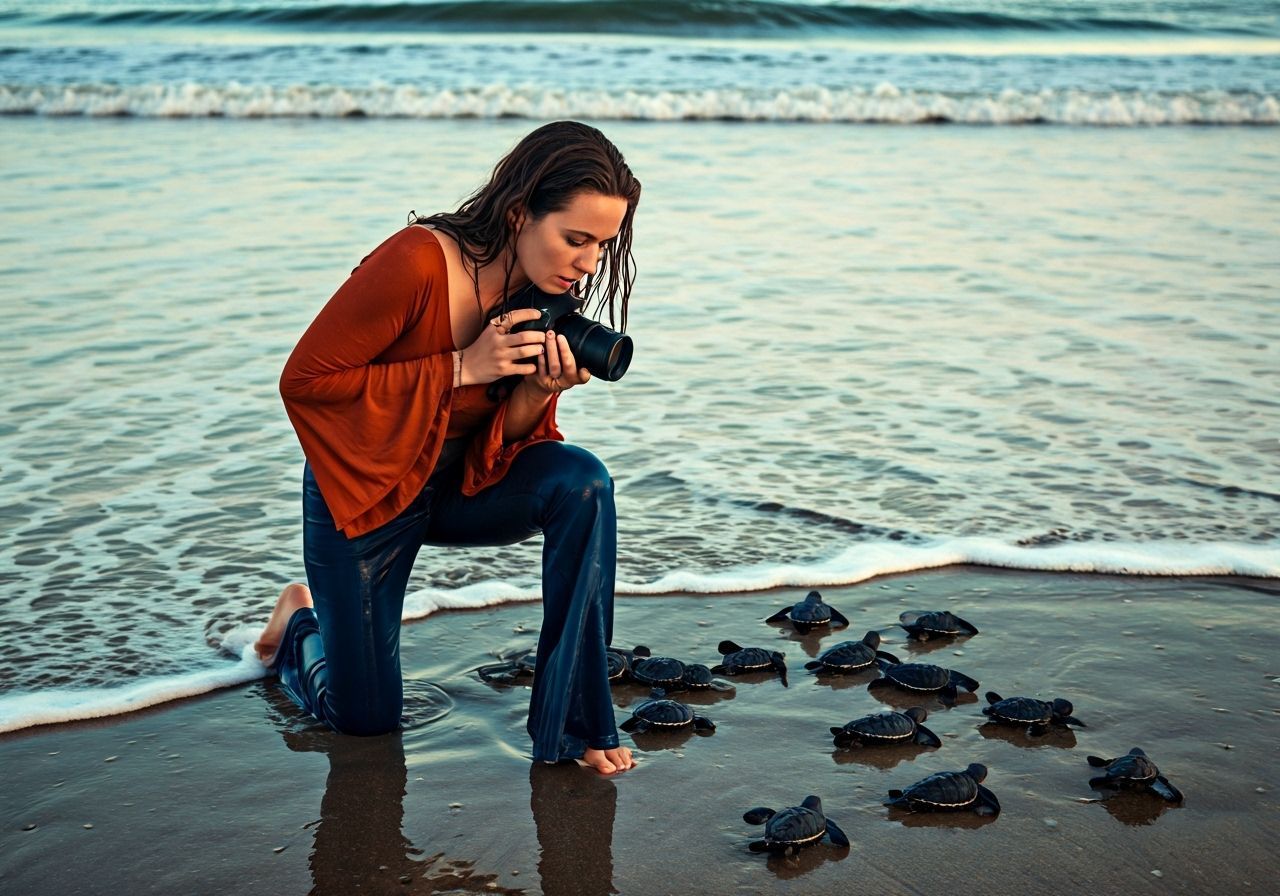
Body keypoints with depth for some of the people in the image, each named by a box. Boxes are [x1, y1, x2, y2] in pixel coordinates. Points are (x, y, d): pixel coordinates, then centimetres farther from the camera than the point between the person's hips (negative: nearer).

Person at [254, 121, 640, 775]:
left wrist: (541, 390, -26)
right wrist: (462, 368, -29)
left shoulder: (543, 294, -10)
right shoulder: (417, 263, -30)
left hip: (461, 483, 5)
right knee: (364, 717, 6)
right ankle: (299, 625, 42)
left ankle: (571, 725, -17)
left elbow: (504, 442, -3)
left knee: (581, 484, -27)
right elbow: (304, 380, -26)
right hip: (364, 490, -4)